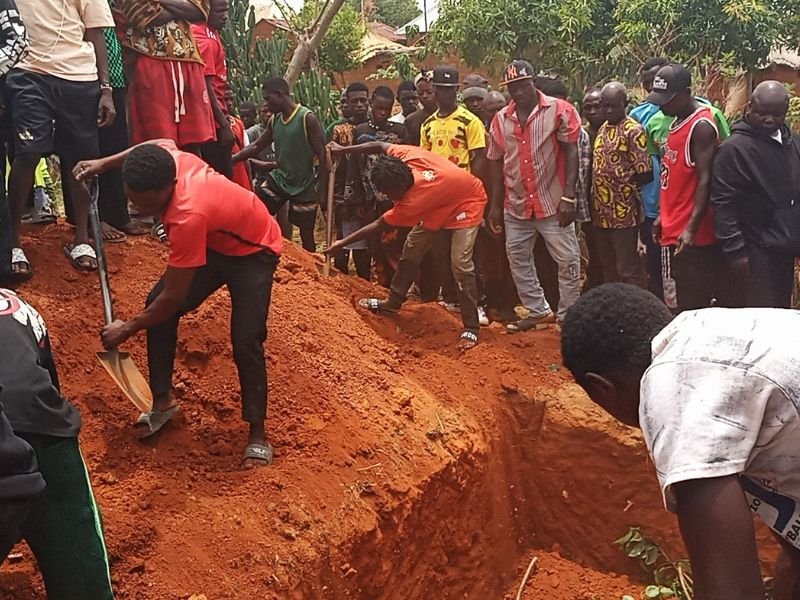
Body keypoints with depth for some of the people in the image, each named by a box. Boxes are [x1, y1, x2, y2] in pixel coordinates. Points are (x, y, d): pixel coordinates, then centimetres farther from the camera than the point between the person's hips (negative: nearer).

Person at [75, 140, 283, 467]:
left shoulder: (188, 216, -43)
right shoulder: (167, 159, -24)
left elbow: (175, 297, -32)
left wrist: (127, 329, -17)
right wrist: (105, 163, 4)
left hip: (253, 251, -8)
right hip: (213, 242, 8)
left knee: (245, 342, -18)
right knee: (156, 307, 0)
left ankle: (258, 435, -2)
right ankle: (163, 401, 14)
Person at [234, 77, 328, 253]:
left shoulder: (308, 119, -16)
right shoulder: (274, 120, 4)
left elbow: (322, 156, -16)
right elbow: (256, 147, 14)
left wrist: (322, 190, -17)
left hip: (304, 186, -6)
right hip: (279, 178, 6)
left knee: (306, 235, 4)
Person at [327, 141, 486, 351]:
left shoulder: (413, 202, -37)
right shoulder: (404, 155, -26)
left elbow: (378, 225, -25)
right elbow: (380, 146, -4)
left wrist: (342, 243, -16)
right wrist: (343, 150, -4)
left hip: (467, 203, -9)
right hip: (440, 201, 9)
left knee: (460, 263, -19)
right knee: (411, 250, 7)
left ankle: (471, 328, -12)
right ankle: (393, 303, 20)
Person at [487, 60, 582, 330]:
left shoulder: (559, 110, -7)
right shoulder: (501, 119, 6)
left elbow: (571, 153, -9)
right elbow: (496, 163, 11)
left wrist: (569, 197, -16)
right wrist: (495, 205, 10)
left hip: (553, 203, -4)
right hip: (516, 206, 5)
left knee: (568, 261, 0)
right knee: (518, 260, 13)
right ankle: (539, 311, 26)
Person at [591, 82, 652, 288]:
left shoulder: (633, 131, -11)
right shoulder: (603, 129, 14)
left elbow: (645, 173, -14)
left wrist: (622, 186, -2)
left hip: (624, 213, -8)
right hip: (601, 212, 8)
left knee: (629, 270, -2)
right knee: (608, 270, 16)